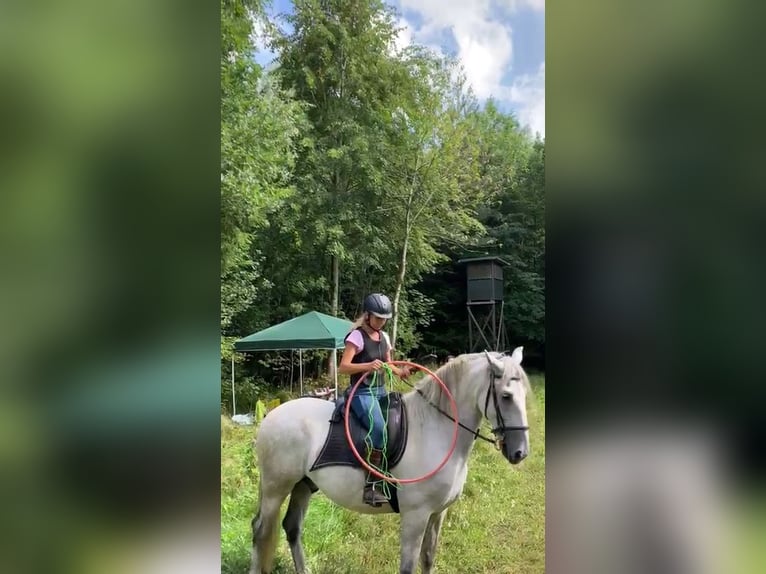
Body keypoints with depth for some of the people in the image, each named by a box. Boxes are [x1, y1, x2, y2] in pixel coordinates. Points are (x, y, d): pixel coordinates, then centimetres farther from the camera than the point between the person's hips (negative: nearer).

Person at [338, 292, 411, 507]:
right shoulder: (357, 336, -10)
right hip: (362, 393, -8)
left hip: (381, 391, 8)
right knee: (379, 429, -28)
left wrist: (400, 372, 1)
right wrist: (368, 365, -31)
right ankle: (371, 486, -24)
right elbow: (343, 367, -16)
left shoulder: (384, 337, 12)